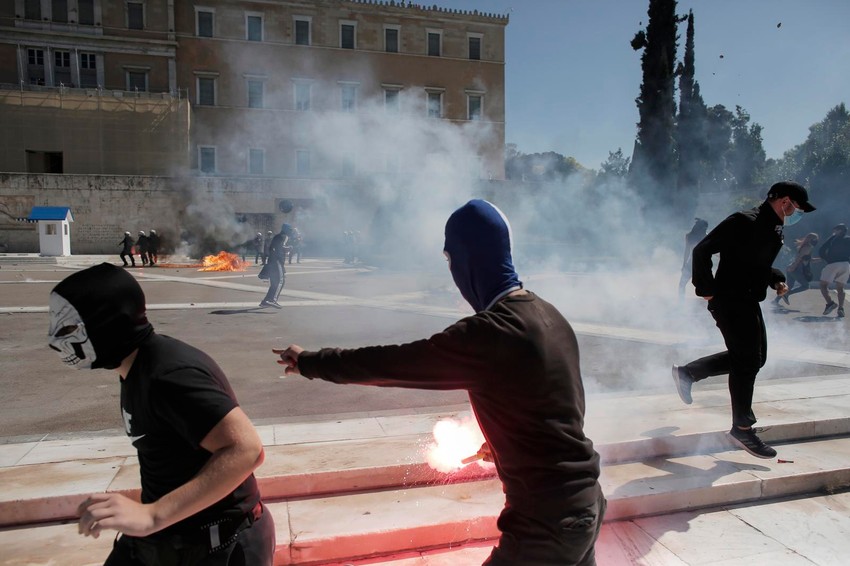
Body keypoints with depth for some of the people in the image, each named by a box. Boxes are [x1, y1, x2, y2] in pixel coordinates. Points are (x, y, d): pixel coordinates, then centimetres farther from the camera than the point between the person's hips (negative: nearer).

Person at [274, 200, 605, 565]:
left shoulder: (489, 332, -23)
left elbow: (390, 363, -17)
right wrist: (496, 441, 20)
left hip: (547, 522, -8)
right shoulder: (548, 315, 3)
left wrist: (308, 362, -4)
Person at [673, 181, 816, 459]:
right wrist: (706, 288, -21)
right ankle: (742, 428, 8)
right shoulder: (744, 221, -17)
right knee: (747, 361, -5)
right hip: (730, 300, -10)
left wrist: (776, 279, 7)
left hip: (748, 302, 10)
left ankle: (687, 372, 23)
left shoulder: (774, 230, 13)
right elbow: (702, 250, -22)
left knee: (754, 358, 16)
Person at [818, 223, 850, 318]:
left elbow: (821, 251, 2)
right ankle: (841, 308, -7)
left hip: (833, 264, -4)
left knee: (823, 285, -1)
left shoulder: (833, 238, 7)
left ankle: (830, 303, -22)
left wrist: (828, 260, 14)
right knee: (840, 288, 10)